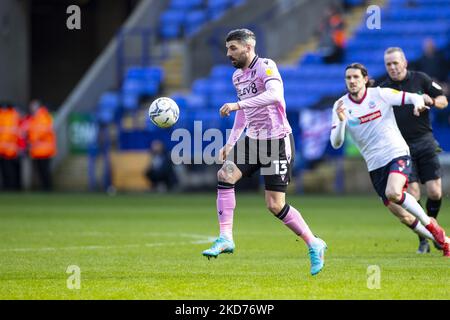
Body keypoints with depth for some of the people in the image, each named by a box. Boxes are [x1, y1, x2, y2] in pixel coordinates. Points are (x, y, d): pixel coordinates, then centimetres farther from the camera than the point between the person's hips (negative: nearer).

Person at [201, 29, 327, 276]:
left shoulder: (266, 67, -14)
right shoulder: (237, 76, 13)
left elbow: (275, 94, -33)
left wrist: (238, 104, -36)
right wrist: (230, 143, 19)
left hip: (277, 141, -7)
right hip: (253, 139, 8)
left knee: (275, 205, -5)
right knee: (225, 174, -16)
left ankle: (314, 244, 13)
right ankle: (225, 239, -12)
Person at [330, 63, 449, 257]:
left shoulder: (380, 94, -6)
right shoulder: (341, 106, -1)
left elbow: (414, 98, -3)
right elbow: (336, 143, -7)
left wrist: (418, 103, -27)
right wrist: (341, 121, -25)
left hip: (397, 153, -3)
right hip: (375, 165, 3)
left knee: (393, 193, -30)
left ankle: (430, 224, -9)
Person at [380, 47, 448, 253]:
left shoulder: (421, 79, 3)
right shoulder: (383, 89, 3)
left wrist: (431, 101, -13)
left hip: (425, 143, 0)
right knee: (412, 195, -10)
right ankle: (423, 239, 4)